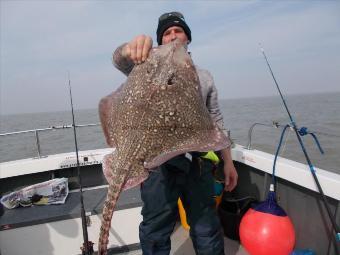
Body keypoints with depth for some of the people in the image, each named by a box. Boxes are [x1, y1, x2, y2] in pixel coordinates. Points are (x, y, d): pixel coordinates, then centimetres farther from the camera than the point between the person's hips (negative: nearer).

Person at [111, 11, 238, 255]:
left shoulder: (204, 76, 16)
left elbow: (216, 120, 14)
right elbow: (120, 59, -13)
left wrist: (228, 161, 9)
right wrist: (131, 47, -37)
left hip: (198, 161, 3)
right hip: (159, 161, -2)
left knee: (207, 230, 12)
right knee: (155, 231, 9)